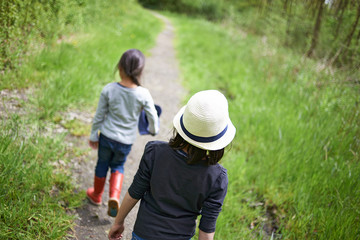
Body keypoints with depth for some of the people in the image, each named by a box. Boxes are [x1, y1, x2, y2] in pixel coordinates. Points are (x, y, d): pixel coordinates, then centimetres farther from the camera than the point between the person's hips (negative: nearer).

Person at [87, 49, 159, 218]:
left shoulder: (108, 90, -15)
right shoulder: (143, 94, -19)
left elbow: (99, 116, -5)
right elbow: (153, 117, -9)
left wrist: (93, 135, 9)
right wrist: (153, 130, 13)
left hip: (107, 136, 0)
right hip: (126, 140, 0)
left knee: (102, 164, 23)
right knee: (117, 166, 24)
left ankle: (96, 195, 44)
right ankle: (114, 196, 4)